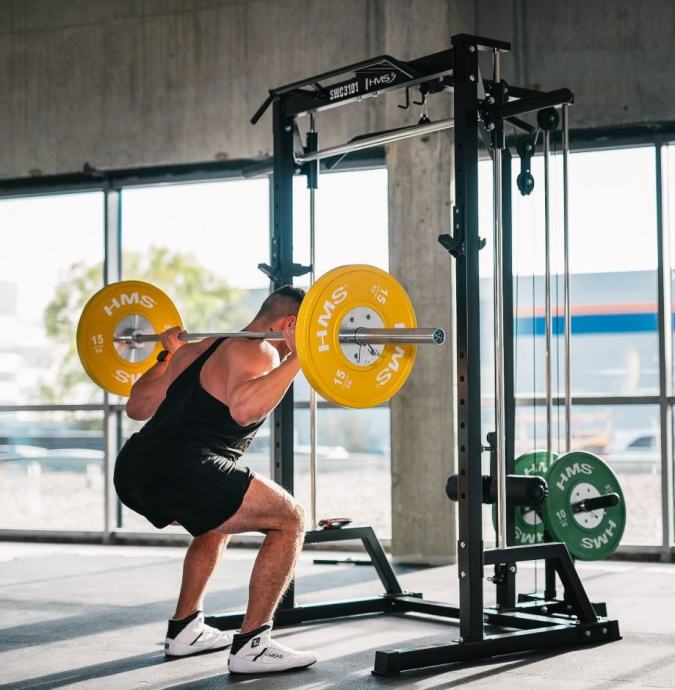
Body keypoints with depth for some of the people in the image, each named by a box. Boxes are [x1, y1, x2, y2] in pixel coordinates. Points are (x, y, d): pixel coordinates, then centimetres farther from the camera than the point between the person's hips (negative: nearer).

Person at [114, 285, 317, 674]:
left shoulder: (199, 347, 25)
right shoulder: (258, 351, 0)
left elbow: (137, 407, 30)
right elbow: (243, 408, -22)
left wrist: (167, 355, 44)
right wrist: (297, 356, -17)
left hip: (133, 469, 9)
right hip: (180, 470, -9)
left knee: (220, 520, 34)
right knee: (290, 521, 1)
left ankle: (185, 628, 32)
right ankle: (251, 646, 0)